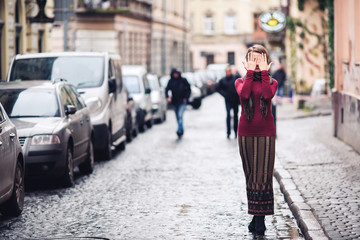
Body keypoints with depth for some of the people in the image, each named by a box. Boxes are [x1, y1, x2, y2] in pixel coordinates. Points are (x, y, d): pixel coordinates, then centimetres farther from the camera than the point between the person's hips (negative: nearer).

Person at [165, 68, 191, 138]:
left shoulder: (183, 80, -3)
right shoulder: (171, 81, 2)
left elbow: (189, 89, 3)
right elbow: (167, 89, 2)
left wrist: (186, 98, -7)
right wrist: (168, 97, -16)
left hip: (182, 101, -4)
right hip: (175, 102, 4)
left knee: (180, 115, -20)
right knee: (178, 117, 10)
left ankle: (179, 130, -28)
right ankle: (182, 131, 24)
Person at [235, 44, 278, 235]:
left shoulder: (271, 82, 8)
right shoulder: (241, 81, 9)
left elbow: (268, 95, -15)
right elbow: (244, 94, -14)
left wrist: (264, 72, -9)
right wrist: (250, 72, -8)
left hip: (265, 133, -1)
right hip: (246, 133, 1)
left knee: (264, 175, -6)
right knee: (250, 175, 5)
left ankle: (260, 219, -5)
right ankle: (255, 216, 14)